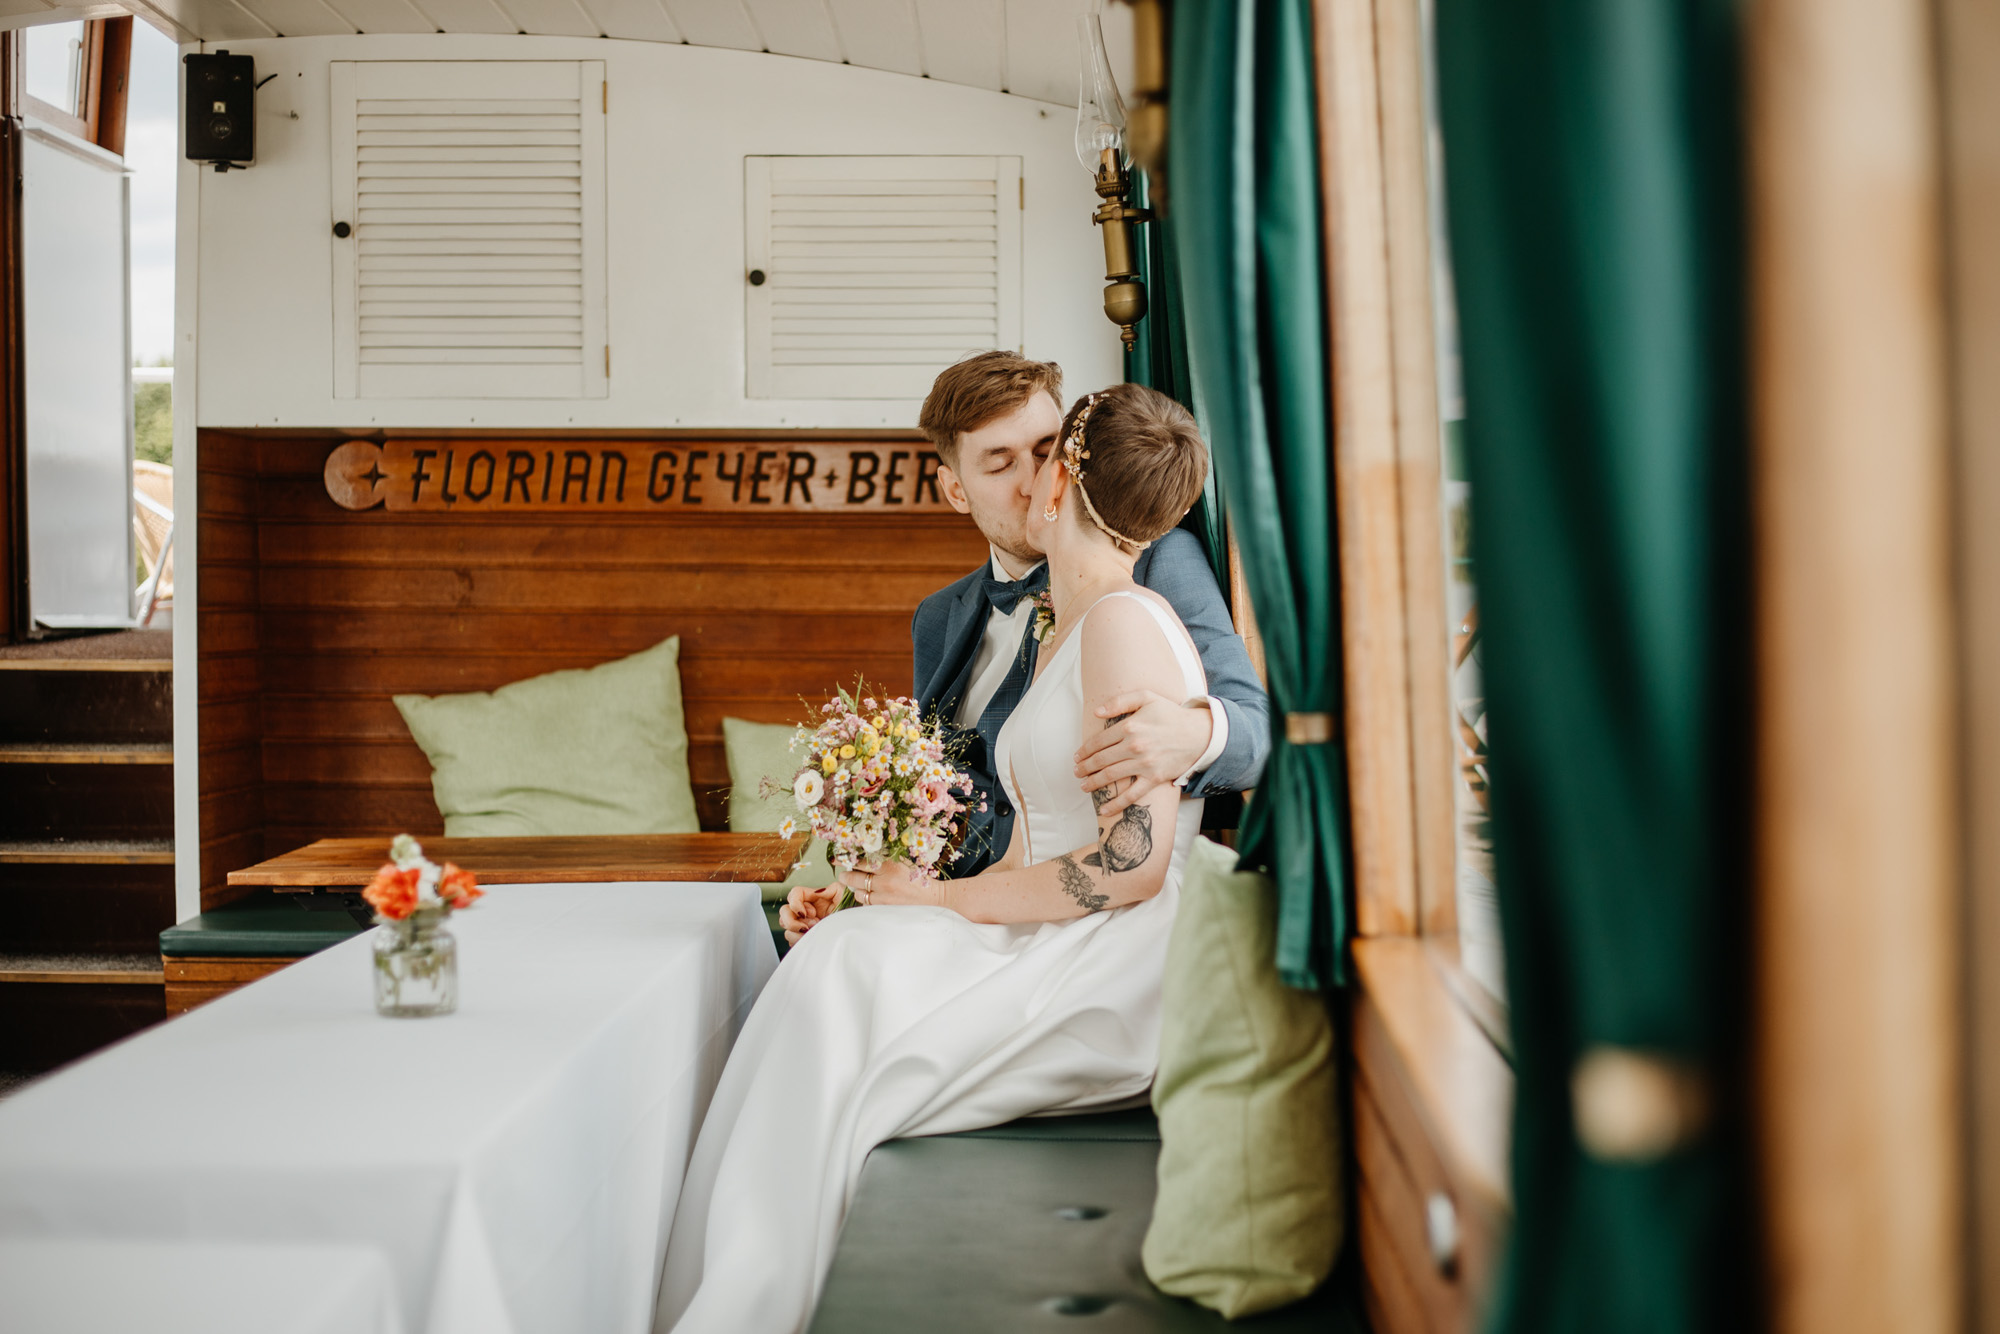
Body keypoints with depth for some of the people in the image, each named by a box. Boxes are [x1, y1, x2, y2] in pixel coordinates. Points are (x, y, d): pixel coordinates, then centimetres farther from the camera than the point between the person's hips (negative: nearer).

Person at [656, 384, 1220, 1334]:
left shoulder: (1127, 622, -11)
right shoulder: (1060, 637, 20)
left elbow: (1131, 864, -19)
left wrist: (942, 900, -11)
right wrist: (862, 912, 5)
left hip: (1112, 978, -9)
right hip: (1048, 955, 9)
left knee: (851, 970, -23)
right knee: (842, 953, -10)